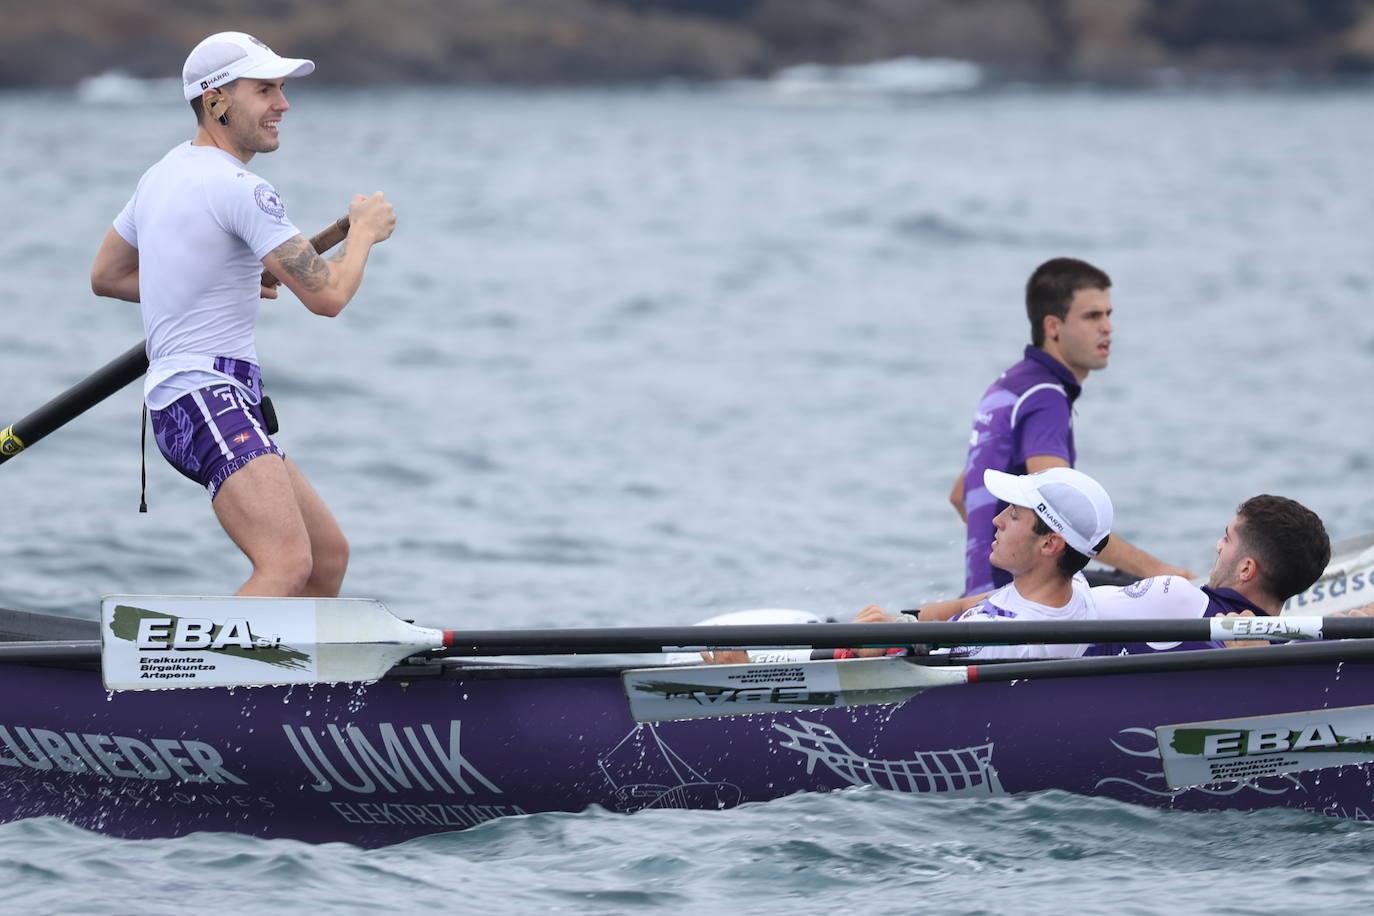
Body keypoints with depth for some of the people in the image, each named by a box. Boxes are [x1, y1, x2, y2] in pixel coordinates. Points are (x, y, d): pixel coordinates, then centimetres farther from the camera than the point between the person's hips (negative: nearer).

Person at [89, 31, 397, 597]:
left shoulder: (164, 175, 16)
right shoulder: (240, 189, -14)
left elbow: (106, 277, 28)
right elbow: (327, 295, -14)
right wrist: (365, 230, 6)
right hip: (209, 399, -11)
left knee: (329, 556, 16)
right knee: (288, 567, -28)